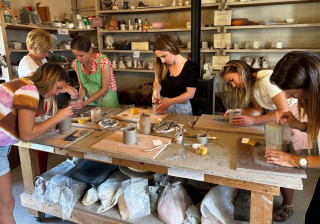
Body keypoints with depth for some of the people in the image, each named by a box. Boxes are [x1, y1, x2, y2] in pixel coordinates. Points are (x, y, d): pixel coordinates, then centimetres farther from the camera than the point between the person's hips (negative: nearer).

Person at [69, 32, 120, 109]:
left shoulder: (103, 61, -19)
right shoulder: (76, 63, -3)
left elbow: (104, 89, -16)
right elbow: (83, 87, 5)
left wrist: (85, 103, -20)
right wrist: (80, 100, -15)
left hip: (106, 99, -4)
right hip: (90, 99, 4)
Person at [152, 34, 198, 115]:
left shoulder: (191, 67, -11)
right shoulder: (162, 65, 2)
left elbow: (190, 93, -12)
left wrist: (170, 101, -23)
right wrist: (156, 90, -10)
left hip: (181, 107, -3)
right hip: (162, 104, 3)